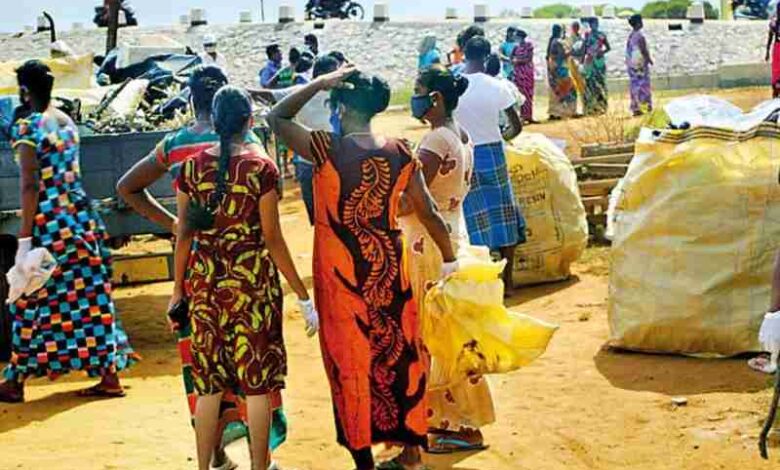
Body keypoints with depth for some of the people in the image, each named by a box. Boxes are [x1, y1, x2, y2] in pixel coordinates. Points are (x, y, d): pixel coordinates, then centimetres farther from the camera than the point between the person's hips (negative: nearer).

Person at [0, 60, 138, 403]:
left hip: (49, 223, -7)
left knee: (33, 301, 4)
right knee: (92, 297, 9)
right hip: (82, 217, 7)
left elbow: (30, 185, -16)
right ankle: (110, 376, 11)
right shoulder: (68, 122, 10)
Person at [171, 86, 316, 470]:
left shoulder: (192, 167, 0)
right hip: (253, 283, -3)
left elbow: (184, 234, 3)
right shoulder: (261, 168, -9)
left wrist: (178, 290, 14)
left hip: (204, 283, 3)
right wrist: (303, 296, -4)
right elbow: (273, 240, -10)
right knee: (258, 383, 6)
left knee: (209, 384, 11)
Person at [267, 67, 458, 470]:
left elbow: (276, 118, -1)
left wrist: (320, 83, -3)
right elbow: (429, 213, 2)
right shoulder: (400, 153, -3)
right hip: (390, 269, 4)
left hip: (342, 274, -3)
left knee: (352, 361, 8)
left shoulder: (327, 150, -13)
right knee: (399, 354, 15)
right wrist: (449, 258, 14)